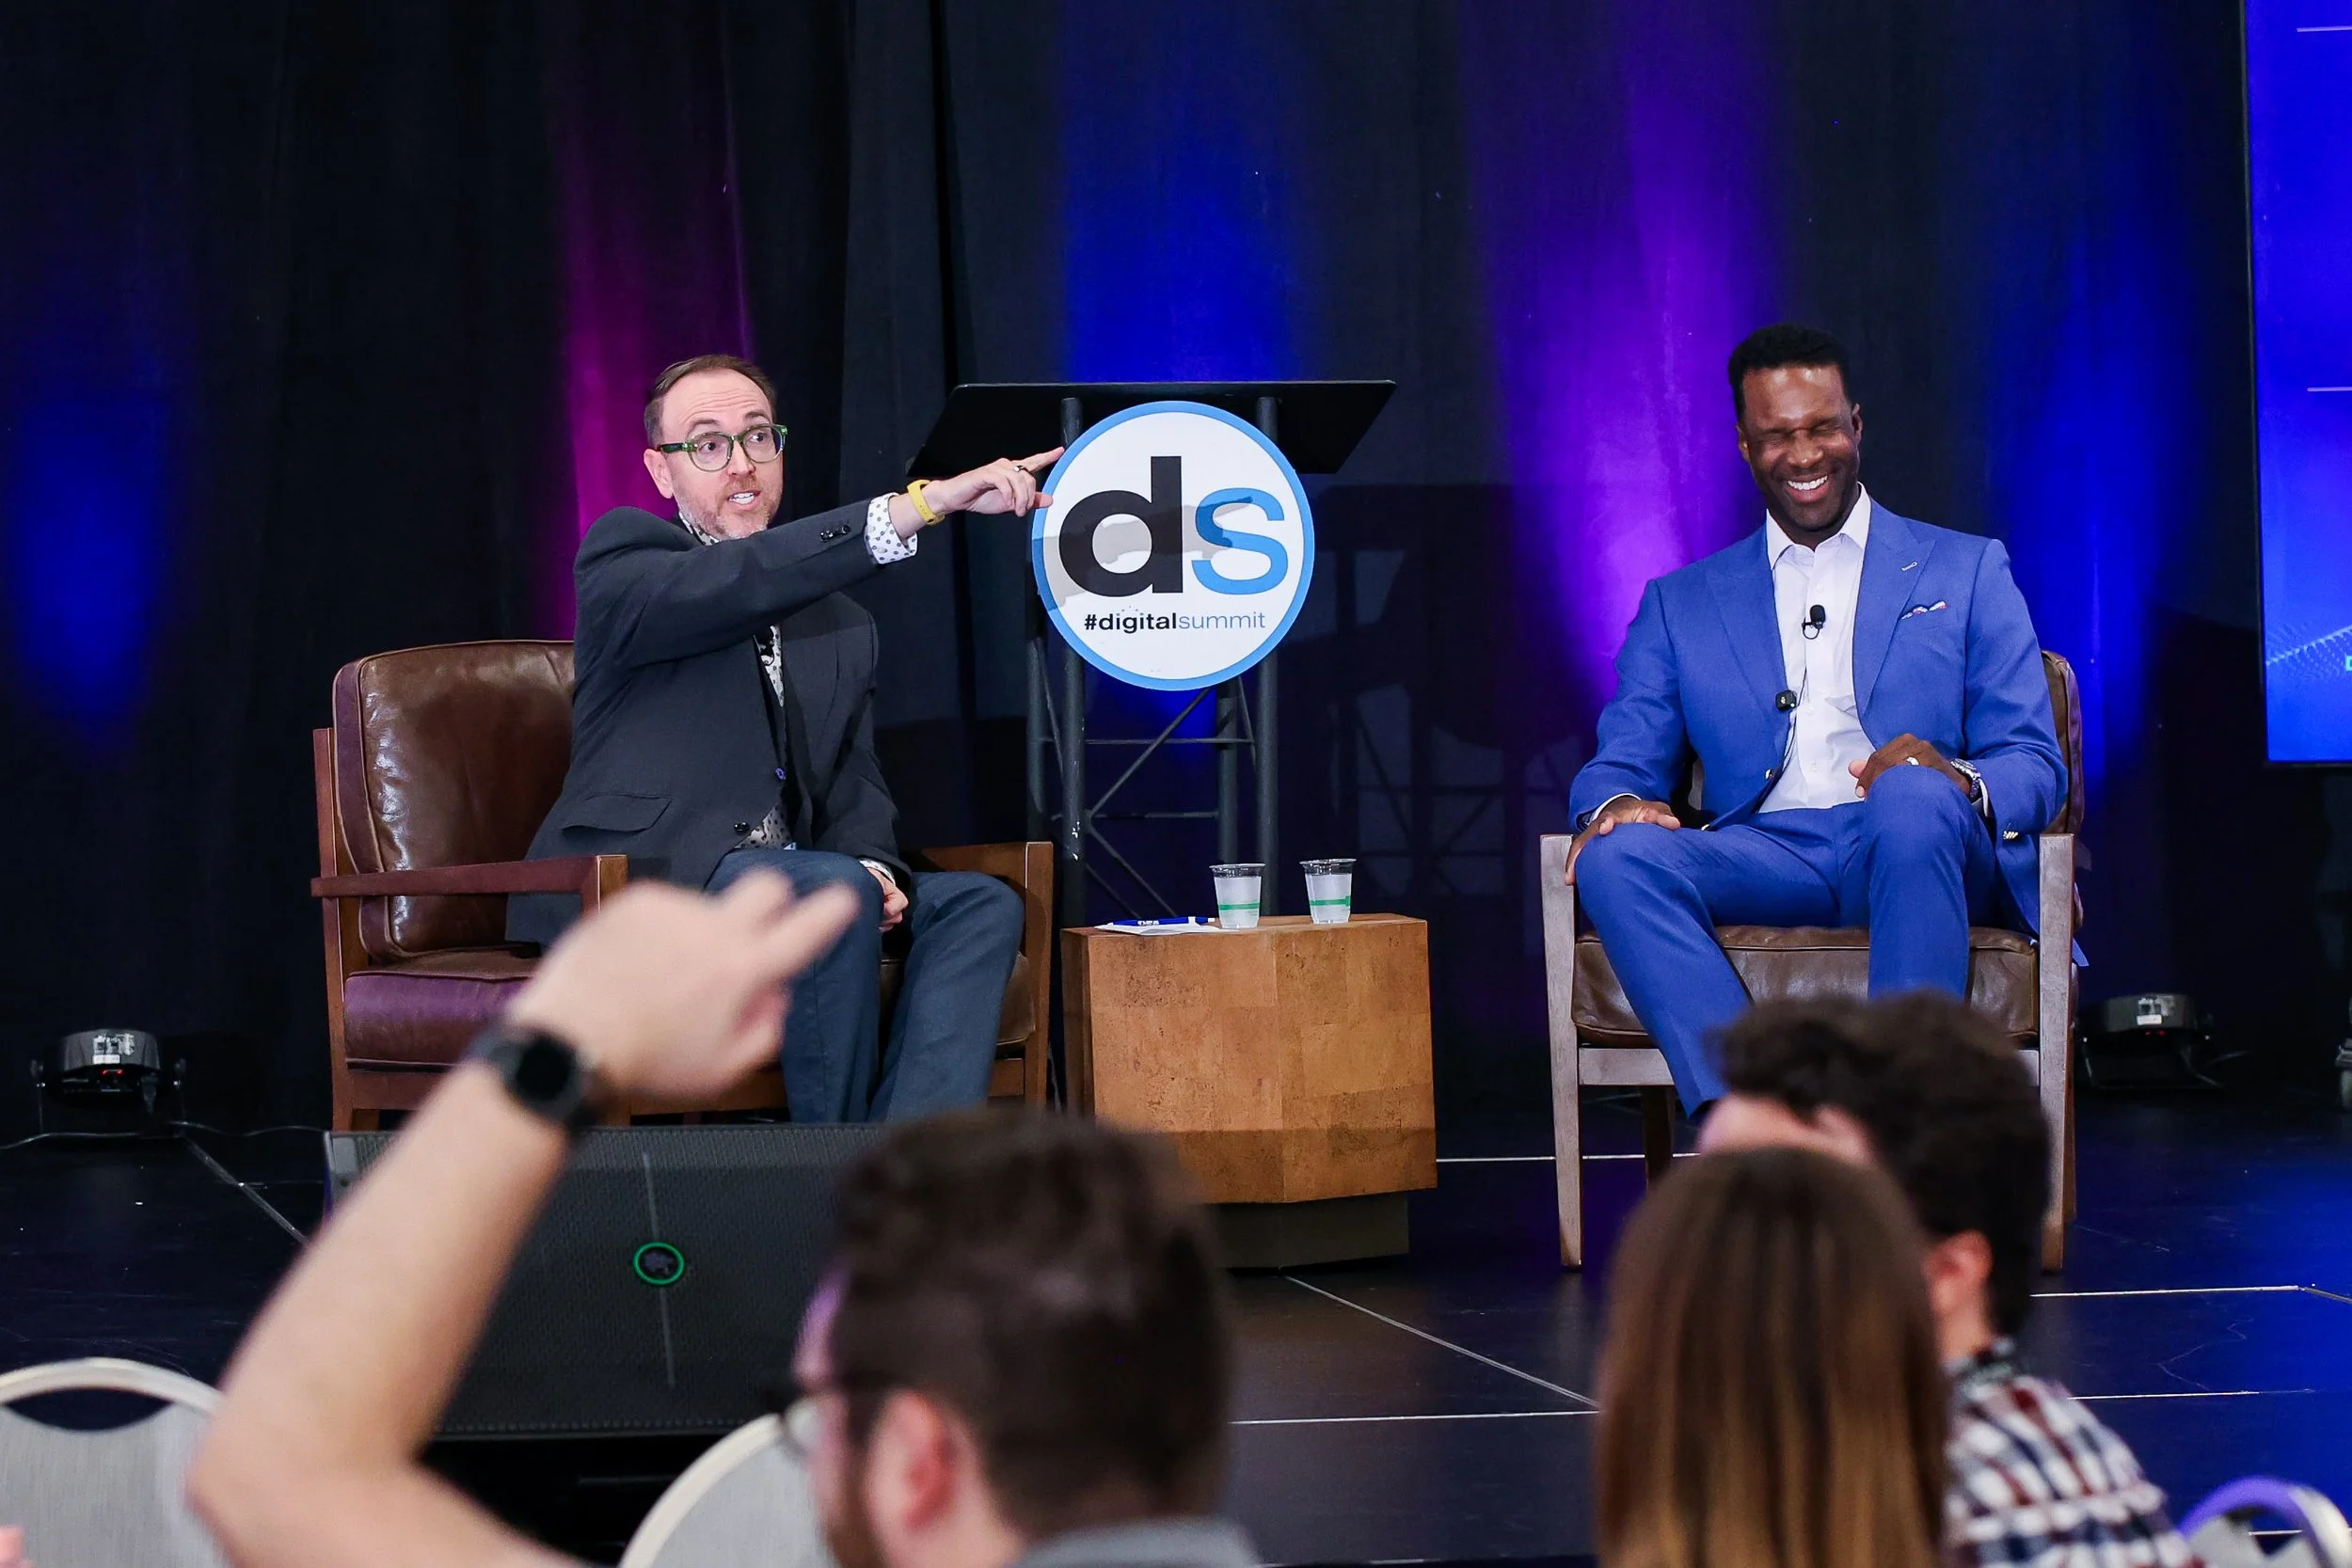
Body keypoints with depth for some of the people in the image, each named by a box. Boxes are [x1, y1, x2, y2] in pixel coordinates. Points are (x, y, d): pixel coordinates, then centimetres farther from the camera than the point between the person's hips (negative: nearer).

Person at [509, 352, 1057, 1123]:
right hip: (637, 880, -7)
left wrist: (872, 868, -8)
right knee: (834, 893, -32)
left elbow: (857, 790, 18)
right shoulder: (625, 554, 3)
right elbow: (734, 585, -18)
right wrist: (922, 505, -27)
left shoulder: (842, 627, 25)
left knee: (981, 904, -14)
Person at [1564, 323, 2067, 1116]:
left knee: (1915, 798, -38)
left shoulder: (1967, 572, 18)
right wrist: (1615, 803, -13)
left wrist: (1954, 782, -17)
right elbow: (1623, 759, 14)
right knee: (1617, 855, -30)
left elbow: (2036, 766, 9)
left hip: (1924, 849, -2)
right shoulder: (1680, 604, 24)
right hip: (1764, 862, 2)